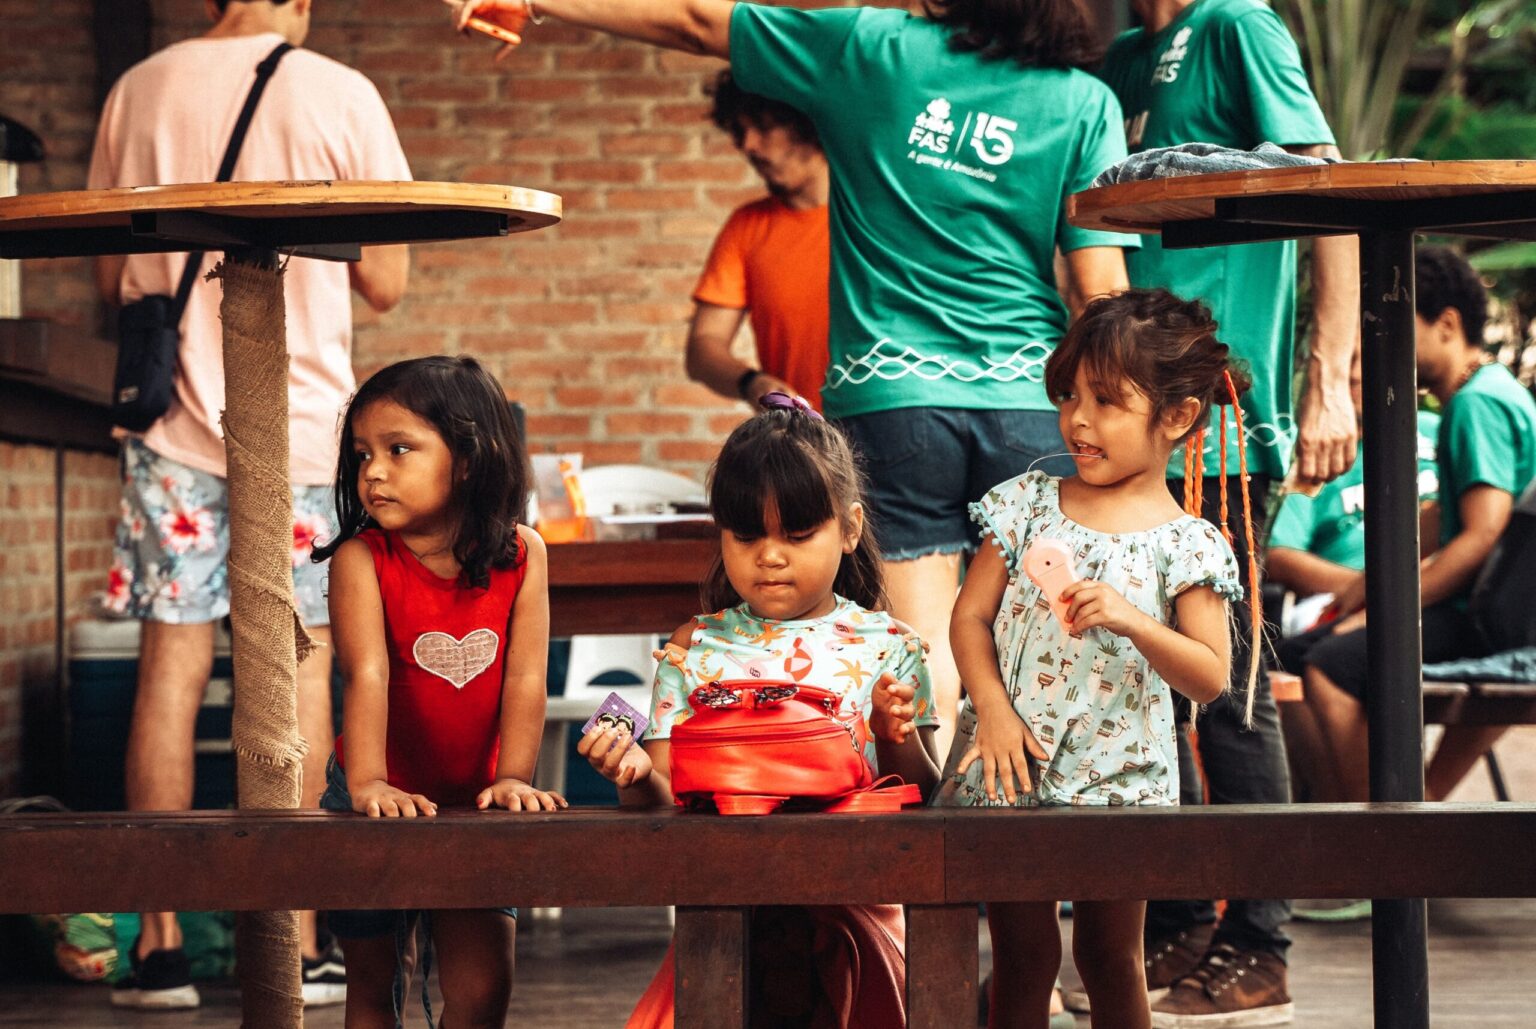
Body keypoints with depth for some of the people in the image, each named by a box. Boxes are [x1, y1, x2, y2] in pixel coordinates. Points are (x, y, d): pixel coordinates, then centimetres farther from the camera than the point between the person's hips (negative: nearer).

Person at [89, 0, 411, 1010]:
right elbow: (385, 283, 1)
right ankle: (296, 937, 5)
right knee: (304, 660, 6)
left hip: (171, 417, 2)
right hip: (301, 417, -2)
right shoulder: (339, 95, -2)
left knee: (172, 662, 3)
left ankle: (161, 940, 1)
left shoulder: (140, 90, 7)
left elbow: (109, 274, 14)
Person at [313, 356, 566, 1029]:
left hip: (470, 808, 1)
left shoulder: (520, 555, -9)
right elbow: (366, 672, -27)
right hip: (382, 807, -1)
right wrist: (366, 782, -39)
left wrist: (512, 779, -26)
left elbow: (525, 678, -14)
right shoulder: (361, 558, -15)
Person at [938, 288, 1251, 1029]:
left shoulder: (1186, 546, -4)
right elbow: (970, 615, 2)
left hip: (1116, 777, -1)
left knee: (1111, 956, 7)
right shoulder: (1029, 505, 2)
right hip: (1010, 771, 1)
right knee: (1022, 957, 4)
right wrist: (994, 712, -11)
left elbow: (1210, 677, -9)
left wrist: (1131, 620, -24)